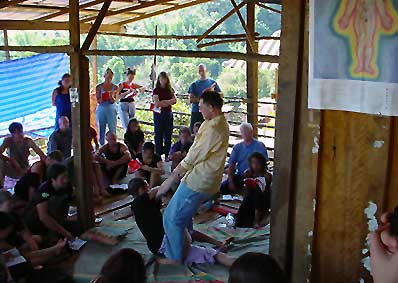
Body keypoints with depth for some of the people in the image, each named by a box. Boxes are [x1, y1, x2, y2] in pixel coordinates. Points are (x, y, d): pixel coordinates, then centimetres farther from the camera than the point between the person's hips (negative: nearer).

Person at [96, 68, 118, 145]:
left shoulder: (114, 87, 3)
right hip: (101, 109, 0)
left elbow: (113, 101, -4)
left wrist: (111, 97, -25)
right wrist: (102, 99, -22)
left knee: (112, 129, -4)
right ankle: (102, 146, 14)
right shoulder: (99, 87, 1)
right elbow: (98, 101, -1)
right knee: (101, 129, 5)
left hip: (111, 109, 0)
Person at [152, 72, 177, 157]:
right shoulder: (156, 90, -3)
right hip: (159, 114, -4)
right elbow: (157, 103, -14)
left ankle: (167, 155, 11)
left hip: (168, 114, 4)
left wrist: (163, 102, -13)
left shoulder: (170, 90, 9)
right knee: (159, 135, 1)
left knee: (168, 135, 5)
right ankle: (158, 154, 5)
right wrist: (169, 102, -7)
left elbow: (174, 100, -3)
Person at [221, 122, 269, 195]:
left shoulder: (260, 146, 1)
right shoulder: (237, 147, 11)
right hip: (239, 177, 4)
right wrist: (231, 182, -7)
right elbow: (231, 166, 6)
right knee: (222, 187, -19)